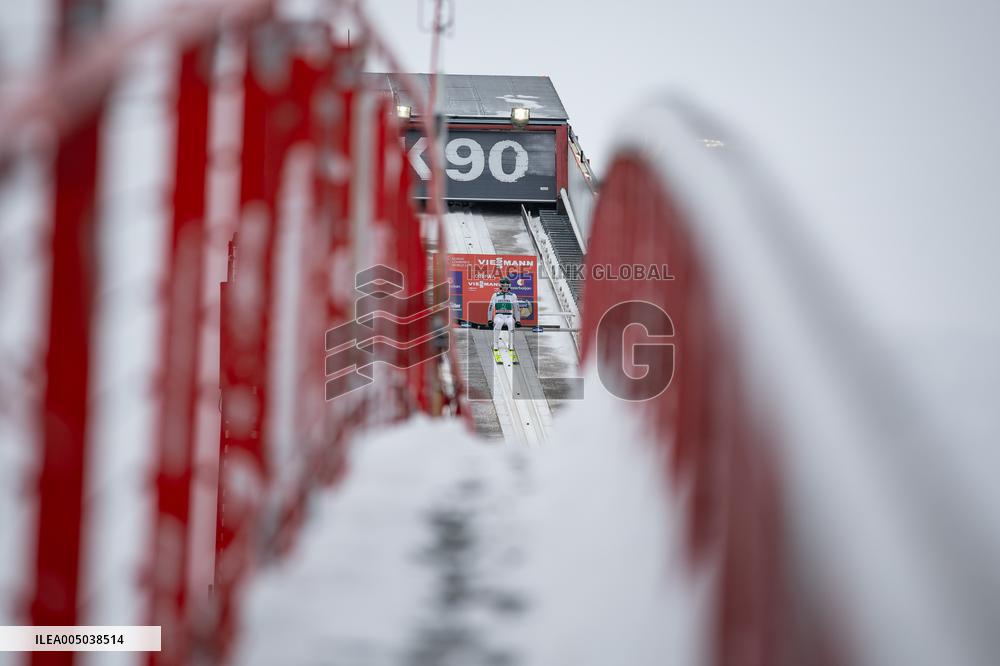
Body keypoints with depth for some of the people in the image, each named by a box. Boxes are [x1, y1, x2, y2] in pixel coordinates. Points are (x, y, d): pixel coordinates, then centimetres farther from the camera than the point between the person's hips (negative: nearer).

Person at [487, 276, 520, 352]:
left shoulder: (513, 296, 10)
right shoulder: (495, 295, 9)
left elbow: (516, 308, 10)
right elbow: (491, 308, 9)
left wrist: (518, 320, 1)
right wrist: (490, 319, -2)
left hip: (509, 316, 0)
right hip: (499, 316, 0)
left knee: (511, 323, -36)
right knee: (497, 323, -36)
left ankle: (510, 345, -30)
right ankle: (496, 345, -32)